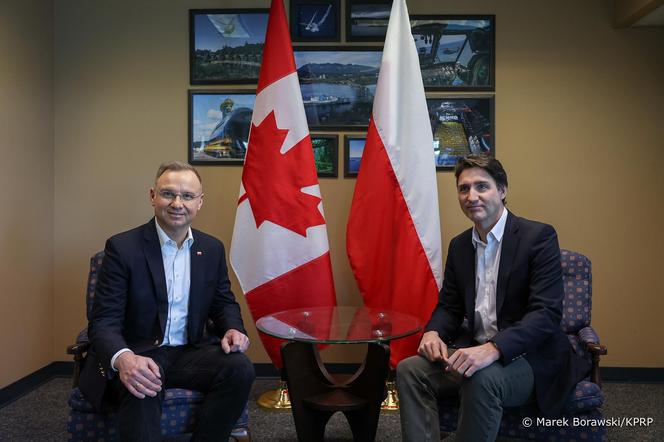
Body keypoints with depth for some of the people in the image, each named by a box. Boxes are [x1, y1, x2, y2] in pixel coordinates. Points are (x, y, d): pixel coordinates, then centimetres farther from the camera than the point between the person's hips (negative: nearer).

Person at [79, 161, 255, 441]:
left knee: (240, 368, -23)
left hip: (191, 353, 5)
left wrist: (232, 329, -10)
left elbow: (224, 303, 15)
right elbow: (104, 321, -11)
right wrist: (123, 359, -33)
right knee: (142, 391, -37)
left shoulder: (212, 249, 6)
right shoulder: (122, 247, -7)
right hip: (137, 356, -4)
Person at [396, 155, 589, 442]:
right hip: (474, 351, 6)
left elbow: (547, 312, -19)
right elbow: (449, 306, 13)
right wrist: (433, 333, -10)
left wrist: (493, 348, -33)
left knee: (482, 379, -34)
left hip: (529, 358, -5)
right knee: (409, 370, -16)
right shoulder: (459, 245, 9)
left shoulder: (539, 236, -10)